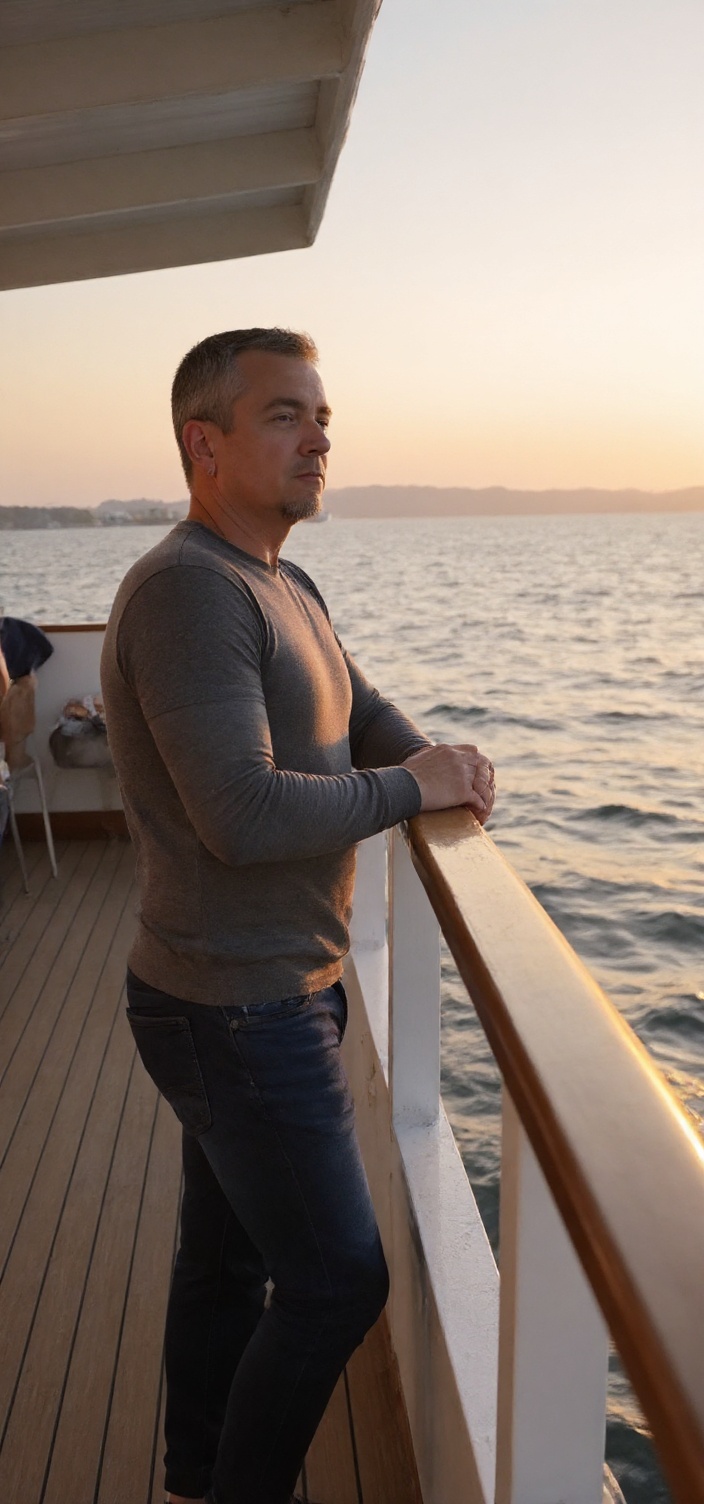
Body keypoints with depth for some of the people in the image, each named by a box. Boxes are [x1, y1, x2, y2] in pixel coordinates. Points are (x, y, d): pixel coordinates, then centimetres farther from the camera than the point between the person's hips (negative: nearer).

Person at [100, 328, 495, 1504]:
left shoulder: (281, 586, 12)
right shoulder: (187, 589, -21)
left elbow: (366, 714, 18)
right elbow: (245, 816, -29)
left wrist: (444, 762, -1)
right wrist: (411, 789, -17)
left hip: (263, 994, 9)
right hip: (240, 1012, -9)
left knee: (227, 1255, 22)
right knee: (337, 1277, 6)